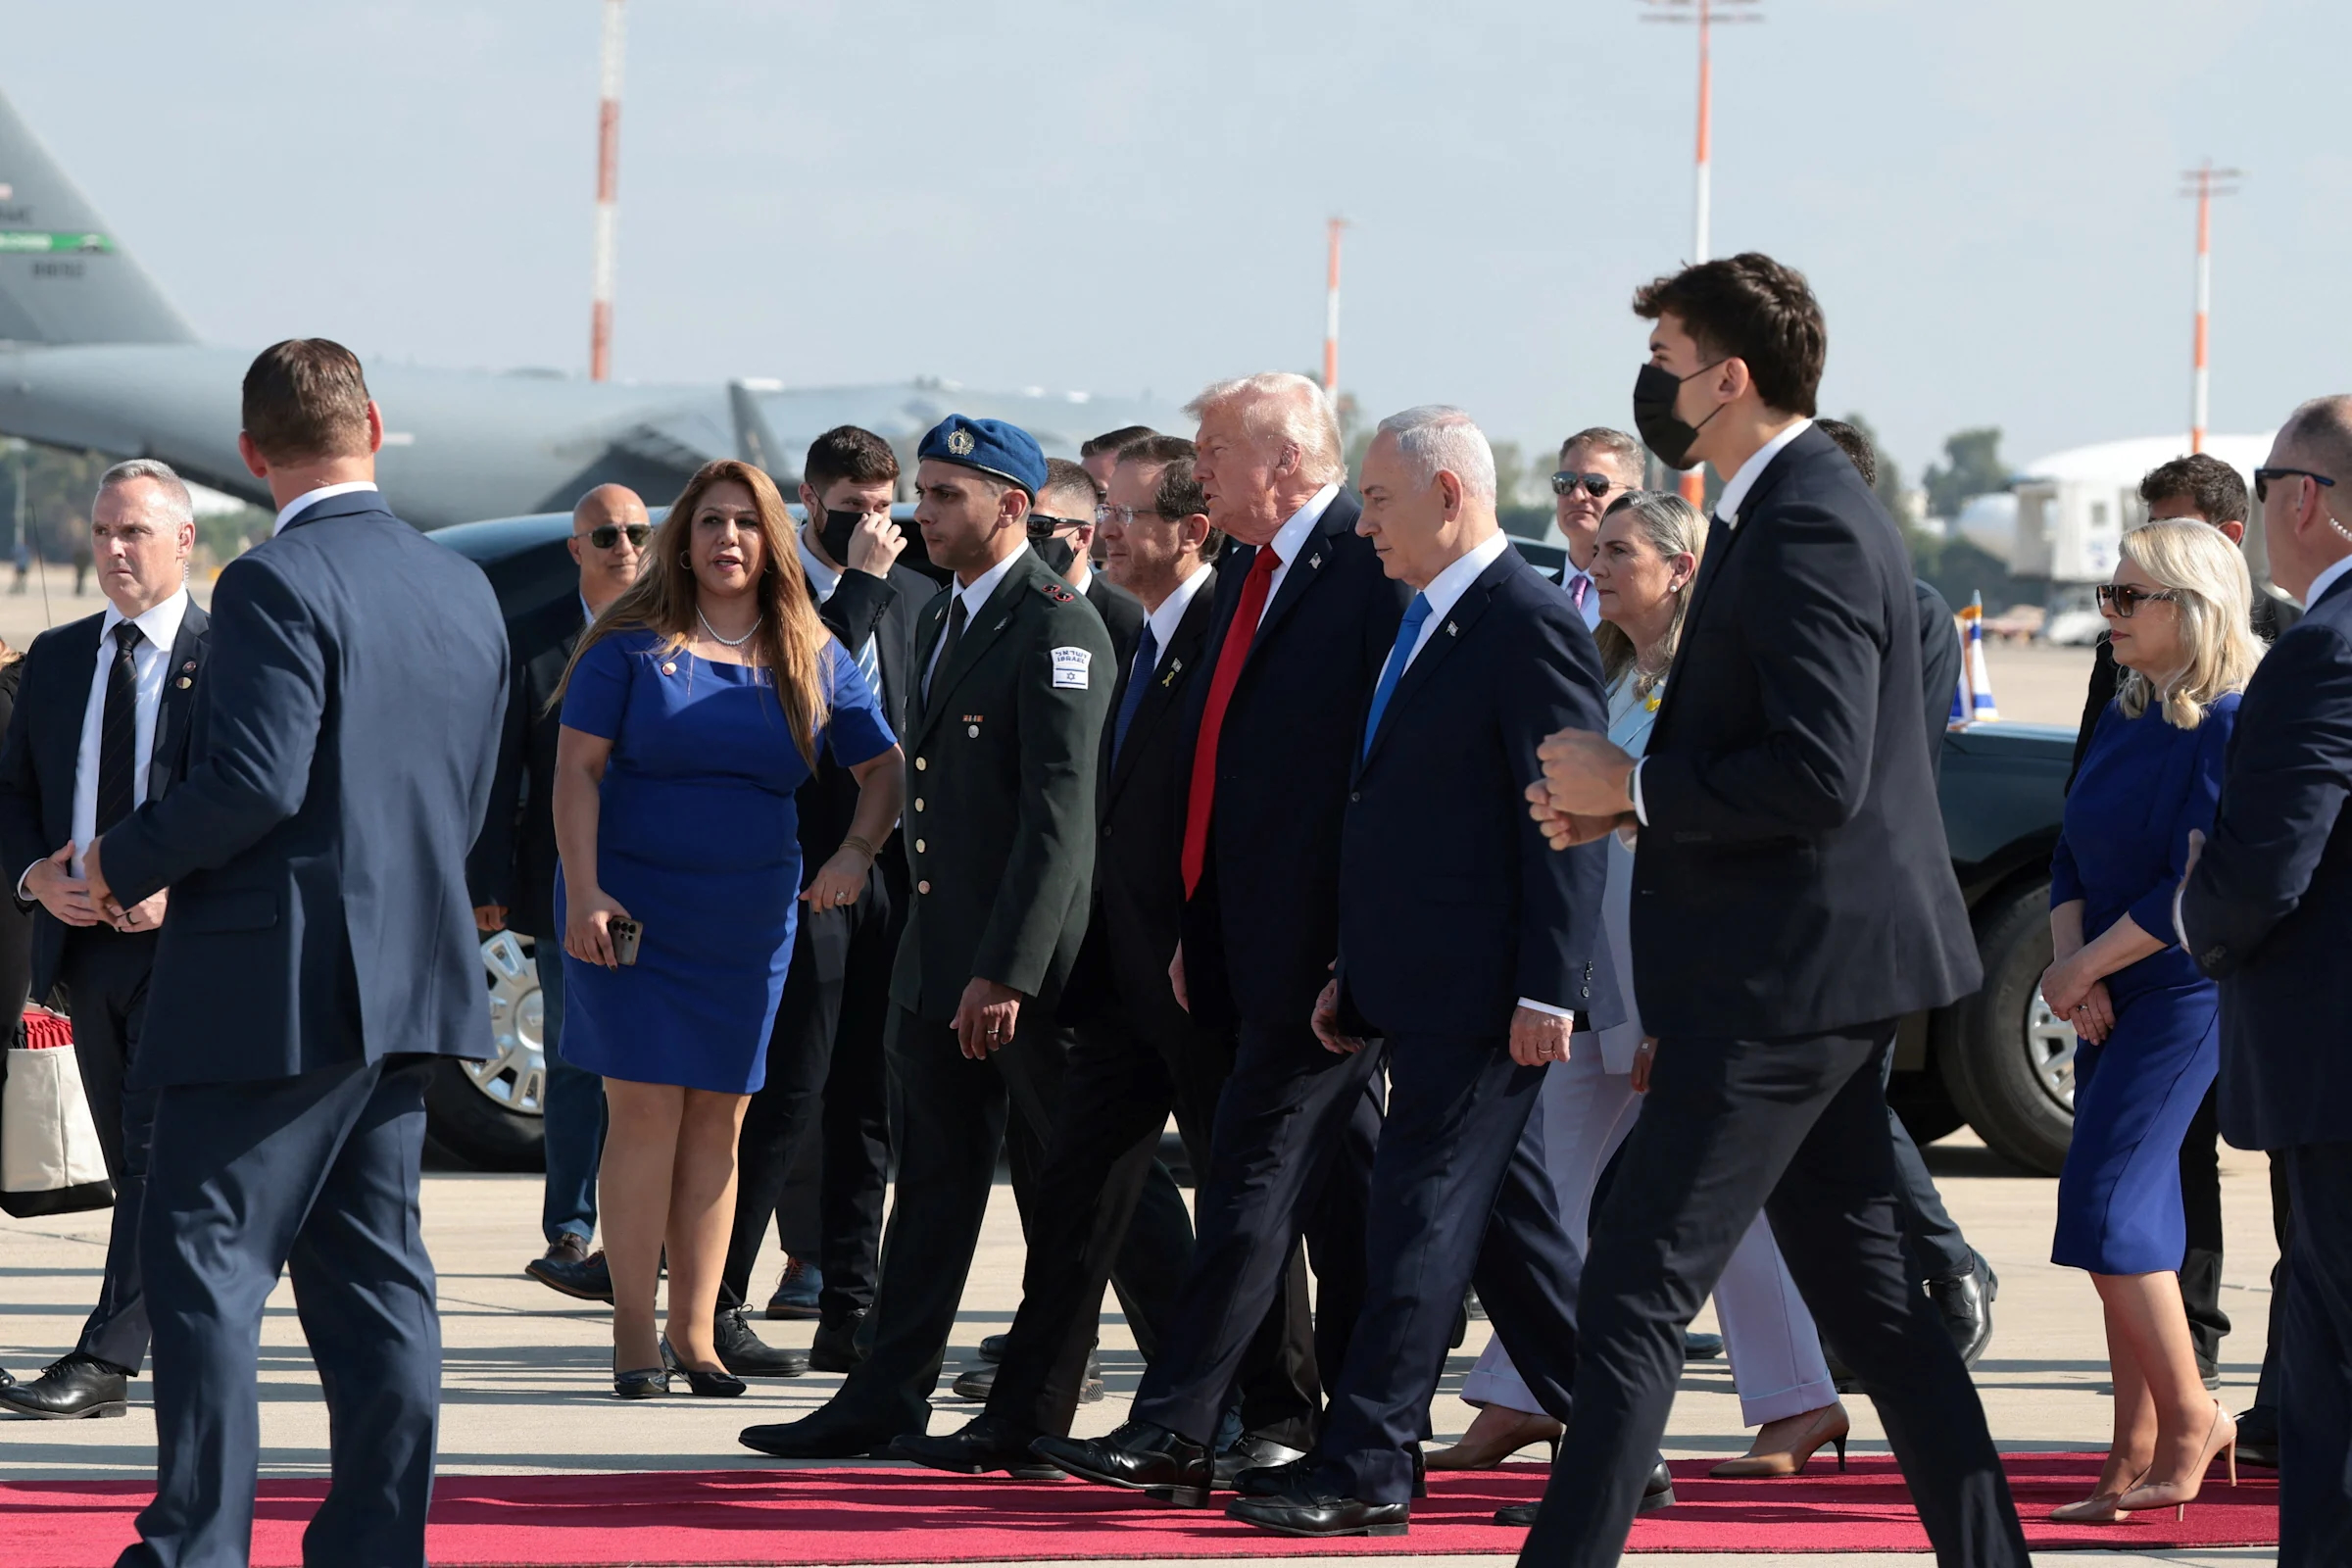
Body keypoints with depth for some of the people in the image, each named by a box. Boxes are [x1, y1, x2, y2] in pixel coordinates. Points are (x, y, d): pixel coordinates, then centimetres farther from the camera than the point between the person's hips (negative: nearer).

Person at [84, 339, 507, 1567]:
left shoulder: (276, 585, -14)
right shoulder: (465, 591, 11)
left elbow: (255, 781, -21)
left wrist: (118, 865, -8)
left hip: (277, 981, -8)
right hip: (412, 981, 8)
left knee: (202, 1260, -3)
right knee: (370, 1270, 11)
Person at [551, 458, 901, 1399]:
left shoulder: (813, 660, 6)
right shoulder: (632, 645, -3)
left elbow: (884, 766, 12)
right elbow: (578, 768, -6)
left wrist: (858, 853, -6)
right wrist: (584, 892, -15)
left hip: (748, 919, 3)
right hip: (633, 912, -3)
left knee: (719, 1120, 5)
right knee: (646, 1110, -8)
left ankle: (695, 1332, 9)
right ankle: (634, 1334, -3)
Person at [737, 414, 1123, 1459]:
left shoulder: (1056, 628, -14)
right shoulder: (942, 617, 16)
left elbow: (1060, 813, -20)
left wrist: (1008, 970, -24)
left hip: (1030, 960, -9)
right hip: (939, 957, 9)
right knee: (933, 1177, 10)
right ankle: (886, 1400, 12)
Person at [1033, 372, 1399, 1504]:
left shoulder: (1373, 567, -13)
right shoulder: (1248, 578, 16)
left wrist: (1358, 944, -19)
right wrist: (1197, 926, 17)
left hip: (1325, 938, -9)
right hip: (1259, 939, 9)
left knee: (1255, 1169, -10)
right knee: (1340, 1181, 12)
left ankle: (1173, 1431, -12)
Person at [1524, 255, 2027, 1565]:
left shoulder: (1806, 527, -18)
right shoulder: (1805, 509, 15)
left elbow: (1817, 775, -26)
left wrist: (1635, 788, -15)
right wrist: (1637, 796, 8)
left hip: (1787, 971, -11)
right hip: (1822, 966, 11)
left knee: (1636, 1295, -9)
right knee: (1864, 1286, 14)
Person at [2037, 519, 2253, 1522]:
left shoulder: (2233, 728, -14)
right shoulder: (2125, 719, 11)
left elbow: (2201, 888, -19)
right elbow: (2072, 854, 11)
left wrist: (2082, 968, -13)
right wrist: (2071, 965, -6)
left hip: (2186, 993, -8)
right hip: (2107, 996, 8)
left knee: (2109, 1206, -13)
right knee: (2127, 1216, 8)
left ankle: (2190, 1420, -1)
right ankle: (2136, 1456, 12)